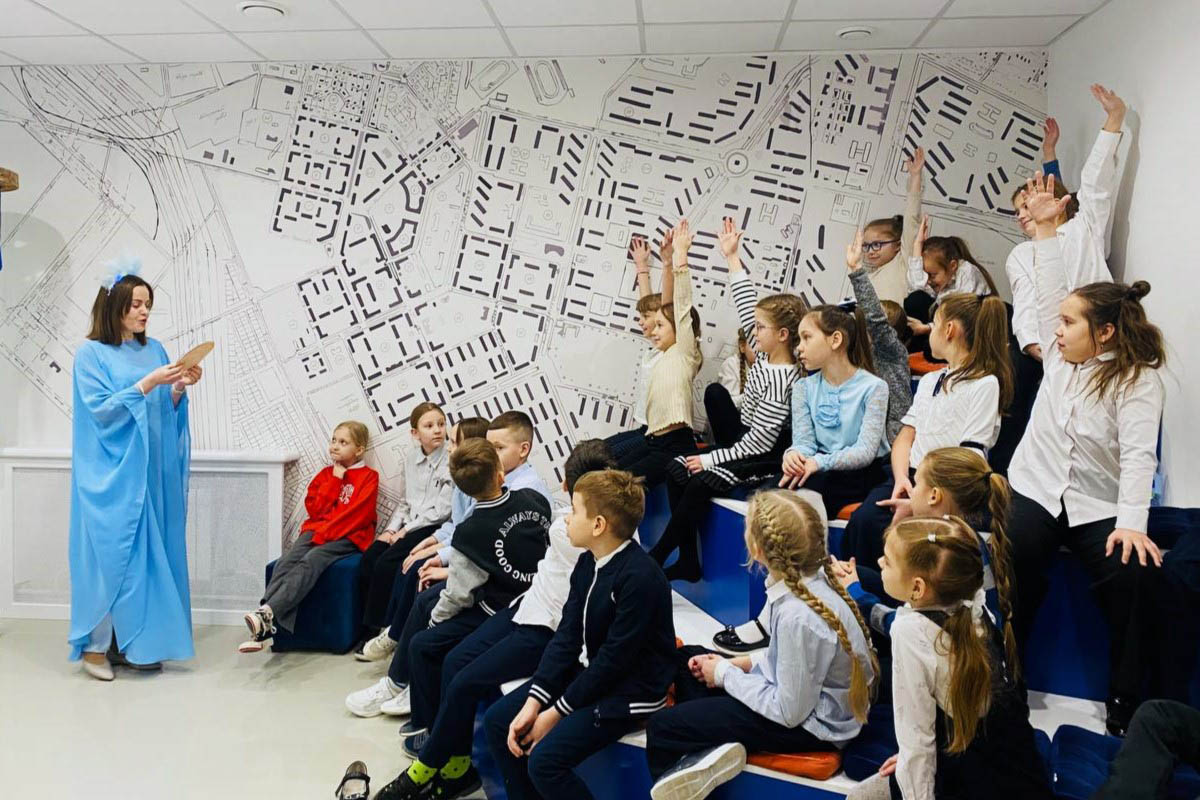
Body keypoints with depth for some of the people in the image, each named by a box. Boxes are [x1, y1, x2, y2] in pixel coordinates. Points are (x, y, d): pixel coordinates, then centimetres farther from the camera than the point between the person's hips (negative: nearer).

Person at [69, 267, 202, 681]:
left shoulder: (154, 349, 11)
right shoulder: (90, 353, -4)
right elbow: (101, 410, -12)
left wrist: (179, 388, -7)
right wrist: (147, 383, -19)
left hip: (150, 472, 5)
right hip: (111, 474, -5)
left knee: (148, 553, 7)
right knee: (109, 551, -3)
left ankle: (132, 642, 17)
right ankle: (95, 645, 10)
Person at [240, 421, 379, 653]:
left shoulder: (369, 477, 5)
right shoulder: (326, 474, 22)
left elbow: (358, 514, -9)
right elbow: (314, 508, 9)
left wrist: (326, 532, -16)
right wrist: (335, 480, 4)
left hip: (348, 536, -5)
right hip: (316, 531, 5)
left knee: (310, 562, -33)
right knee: (286, 561, -25)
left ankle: (269, 612, -49)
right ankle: (262, 629, -39)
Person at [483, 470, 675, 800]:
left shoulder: (639, 577, -25)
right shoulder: (588, 563, 2)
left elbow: (614, 659, -23)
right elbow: (567, 636, 0)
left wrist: (556, 712, -15)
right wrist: (533, 703, -9)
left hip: (630, 691, -9)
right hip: (585, 672, 9)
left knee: (545, 760, -23)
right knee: (497, 720, 4)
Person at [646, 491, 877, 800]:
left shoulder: (798, 616, -32)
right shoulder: (816, 577, -6)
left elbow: (789, 712, -23)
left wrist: (726, 674, -11)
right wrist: (741, 663, -1)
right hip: (804, 694, 9)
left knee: (661, 726, -9)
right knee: (686, 661, 16)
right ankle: (710, 747, -2)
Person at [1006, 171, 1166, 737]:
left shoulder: (1137, 380, -8)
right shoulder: (1060, 358, 6)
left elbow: (1138, 454, -19)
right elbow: (1050, 294, 7)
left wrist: (1132, 522, -31)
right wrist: (1045, 228, 4)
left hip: (1099, 509, -3)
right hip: (1034, 493, 3)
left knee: (1132, 583, -22)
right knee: (1014, 582, -18)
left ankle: (1126, 711, -7)